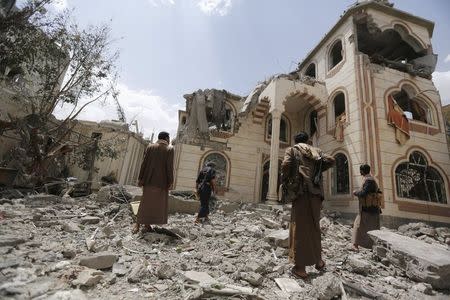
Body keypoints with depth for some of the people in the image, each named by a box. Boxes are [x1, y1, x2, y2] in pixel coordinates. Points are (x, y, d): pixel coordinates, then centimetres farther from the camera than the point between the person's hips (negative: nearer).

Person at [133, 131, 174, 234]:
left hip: (149, 179, 4)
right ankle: (147, 224, 11)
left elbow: (144, 163, 2)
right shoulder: (169, 149, -5)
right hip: (161, 181, -4)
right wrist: (170, 181, -5)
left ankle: (138, 223, 11)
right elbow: (169, 167, -10)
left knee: (146, 201, 14)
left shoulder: (150, 147, 6)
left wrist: (140, 178, 6)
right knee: (158, 203, 8)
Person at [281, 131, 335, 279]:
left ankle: (300, 267, 4)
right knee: (314, 226, 18)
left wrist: (284, 180, 4)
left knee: (299, 227, 0)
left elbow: (286, 165, -10)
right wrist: (318, 170, 18)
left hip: (301, 191, -4)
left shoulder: (292, 149, 6)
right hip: (316, 192, 5)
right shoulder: (316, 150, 18)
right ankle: (318, 260, 30)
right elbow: (331, 160, 8)